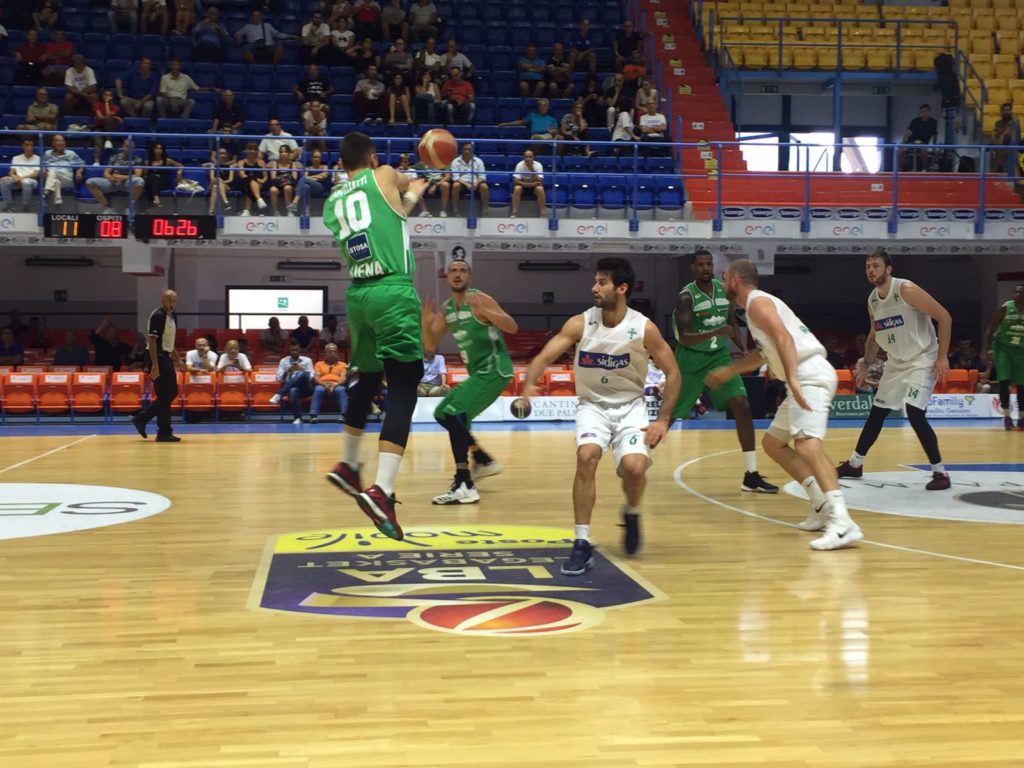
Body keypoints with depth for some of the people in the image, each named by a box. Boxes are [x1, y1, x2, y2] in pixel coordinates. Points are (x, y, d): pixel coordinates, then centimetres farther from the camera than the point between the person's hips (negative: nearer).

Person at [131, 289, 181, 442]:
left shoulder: (173, 316, 12)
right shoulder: (158, 316, -16)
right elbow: (152, 341, -21)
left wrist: (176, 358, 20)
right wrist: (155, 365, -26)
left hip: (167, 357, 9)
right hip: (158, 358, -9)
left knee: (172, 393, 12)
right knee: (165, 395, -6)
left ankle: (142, 418, 19)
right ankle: (164, 432, 1)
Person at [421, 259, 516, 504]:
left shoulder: (479, 299, -12)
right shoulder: (446, 309, 10)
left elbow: (513, 328, -20)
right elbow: (431, 345, 12)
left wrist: (484, 312, -33)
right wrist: (426, 323, -7)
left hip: (494, 370, -9)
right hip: (478, 372, 9)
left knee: (454, 414, -23)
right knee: (442, 413, 18)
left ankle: (464, 486, -25)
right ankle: (484, 461, 30)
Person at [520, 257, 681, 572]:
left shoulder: (644, 328, -14)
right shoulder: (580, 324, -12)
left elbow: (673, 373, -3)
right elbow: (544, 357, -17)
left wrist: (663, 420, -9)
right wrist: (529, 384, -39)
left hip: (631, 406, 0)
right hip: (593, 405, 1)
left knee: (634, 467, -22)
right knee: (586, 457, -26)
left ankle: (632, 513, 16)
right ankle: (582, 544, -16)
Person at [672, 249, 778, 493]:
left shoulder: (725, 289, 0)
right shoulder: (686, 296, -18)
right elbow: (683, 338, -27)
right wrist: (716, 333, -40)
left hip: (720, 356, 4)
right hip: (691, 359, -4)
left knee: (742, 406, -12)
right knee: (670, 414, 5)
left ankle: (751, 475, -10)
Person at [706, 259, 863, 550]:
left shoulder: (757, 302, -6)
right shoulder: (762, 302, 25)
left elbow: (784, 338, -23)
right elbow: (764, 353, 39)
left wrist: (792, 379, -33)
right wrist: (728, 371, 48)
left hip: (810, 375, -11)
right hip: (804, 379, 11)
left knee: (807, 444, -27)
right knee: (772, 443, 20)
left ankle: (842, 523, -41)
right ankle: (824, 507, 15)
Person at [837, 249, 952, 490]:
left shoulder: (906, 290, -20)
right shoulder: (872, 300, 4)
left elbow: (944, 317, -19)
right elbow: (874, 334, 21)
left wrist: (942, 356, -21)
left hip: (922, 360, -7)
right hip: (896, 362, 8)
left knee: (915, 414, -20)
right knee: (876, 413, 12)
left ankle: (940, 472, -9)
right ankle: (855, 464, 27)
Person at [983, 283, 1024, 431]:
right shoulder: (1005, 308, -14)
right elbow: (990, 330, -9)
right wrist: (988, 350, -17)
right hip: (1002, 347, -2)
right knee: (1004, 381, -13)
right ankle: (1006, 416, -6)